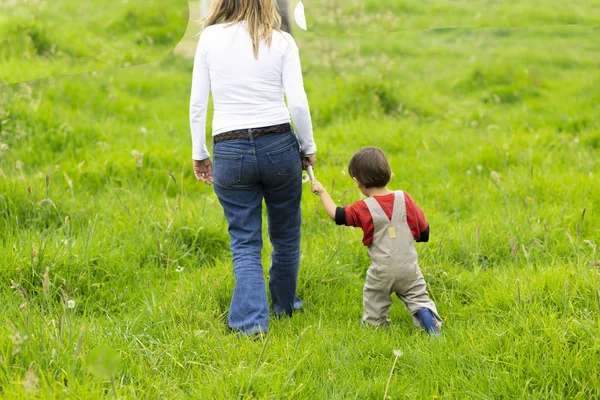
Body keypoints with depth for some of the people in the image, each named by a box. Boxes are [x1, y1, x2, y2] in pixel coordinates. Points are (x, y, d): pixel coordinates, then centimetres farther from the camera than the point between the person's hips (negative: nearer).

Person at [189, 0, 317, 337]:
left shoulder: (210, 37, 0)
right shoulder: (281, 42, -3)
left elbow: (198, 103, 1)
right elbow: (298, 103, -7)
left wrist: (199, 153, 11)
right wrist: (308, 147, 8)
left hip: (230, 152, 0)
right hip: (279, 146, 0)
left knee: (245, 243, 9)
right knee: (286, 234, 20)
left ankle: (252, 319, -5)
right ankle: (284, 303, 37)